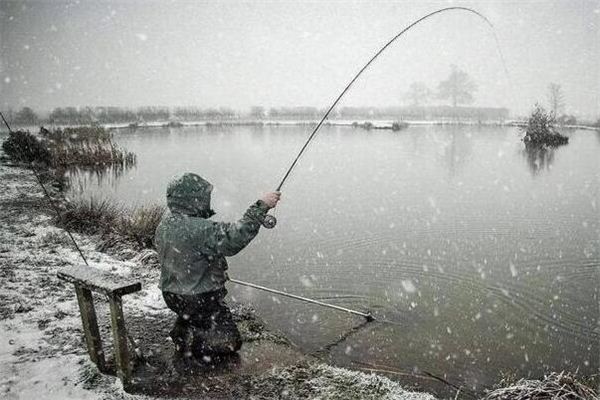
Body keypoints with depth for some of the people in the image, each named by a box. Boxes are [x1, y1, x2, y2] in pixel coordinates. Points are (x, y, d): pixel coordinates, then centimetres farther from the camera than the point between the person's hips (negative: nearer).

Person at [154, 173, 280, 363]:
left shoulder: (166, 220, -4)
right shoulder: (198, 230, -33)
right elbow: (235, 238, -38)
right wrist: (261, 206, -33)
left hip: (172, 294, 8)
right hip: (199, 300, -8)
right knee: (230, 341, 6)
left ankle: (181, 331, 23)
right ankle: (189, 341, -3)